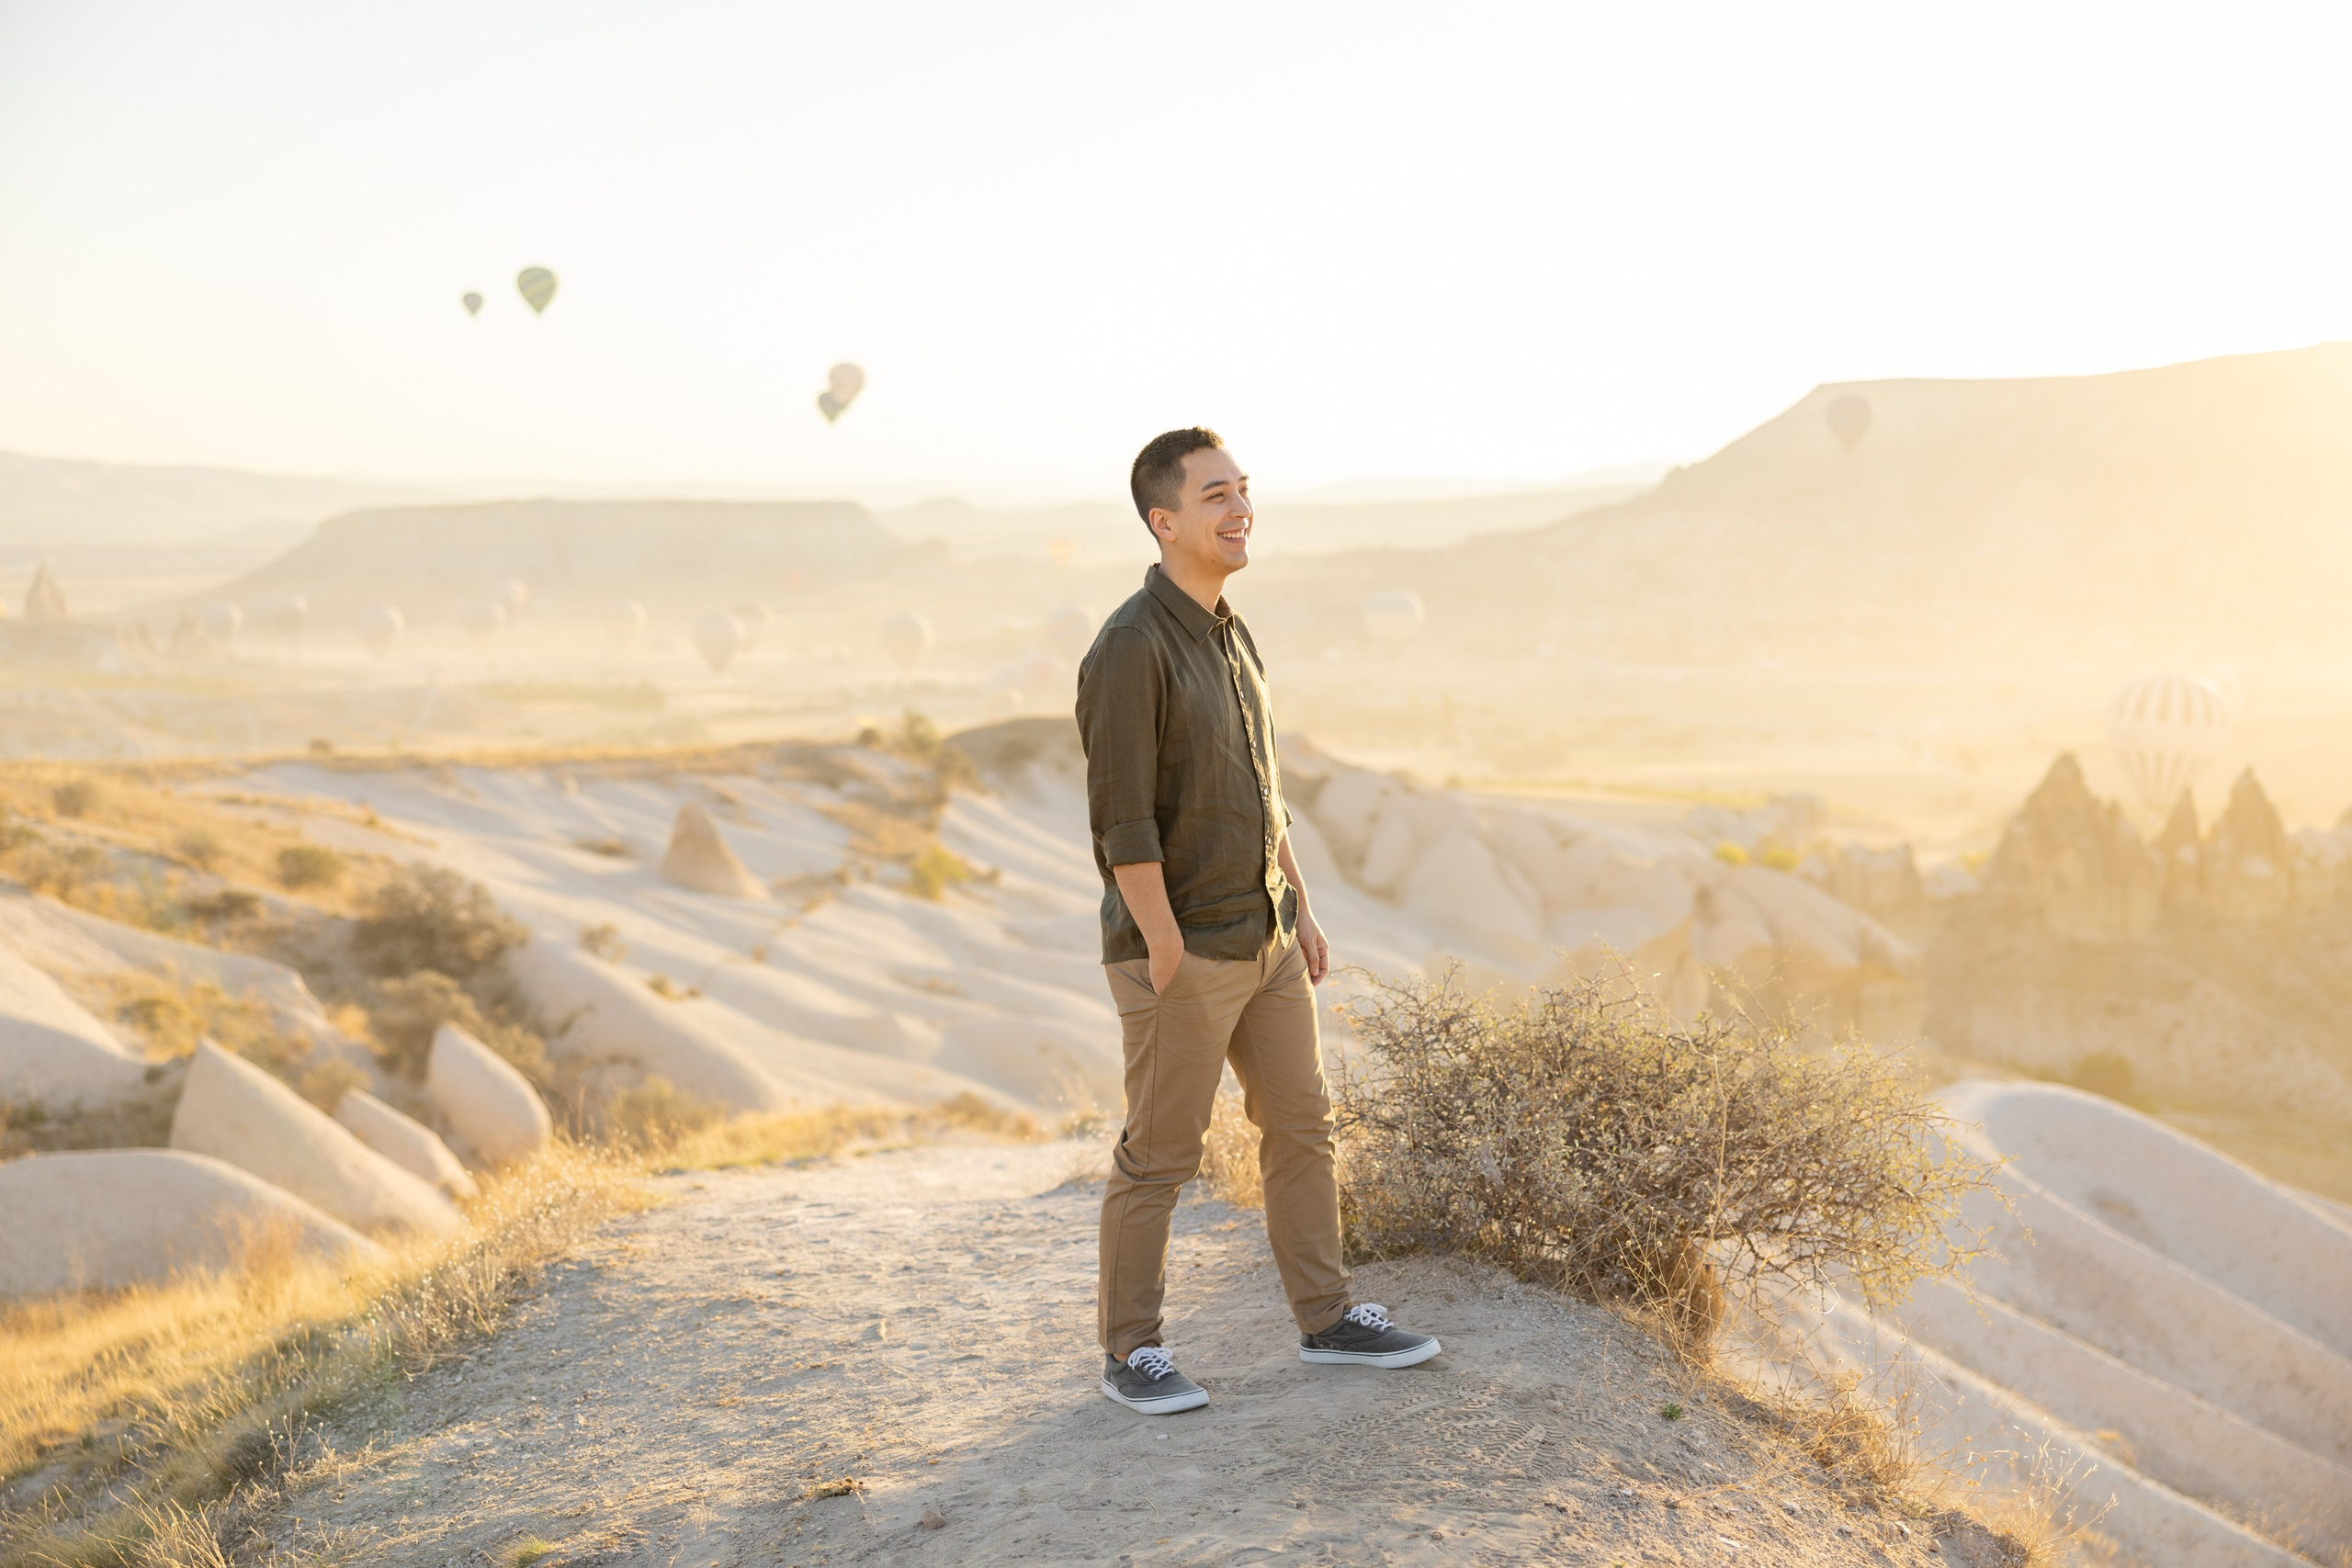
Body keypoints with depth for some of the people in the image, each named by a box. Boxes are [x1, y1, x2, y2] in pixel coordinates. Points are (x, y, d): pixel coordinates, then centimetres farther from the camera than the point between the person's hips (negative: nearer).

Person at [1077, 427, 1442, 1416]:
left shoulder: (1228, 634, 10)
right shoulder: (1130, 649, -20)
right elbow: (1123, 823, -22)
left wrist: (1300, 907, 16)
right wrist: (1169, 963, -21)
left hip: (1261, 938, 9)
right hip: (1180, 950, -8)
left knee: (1301, 1124, 14)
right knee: (1160, 1153, 3)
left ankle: (1327, 1319, 26)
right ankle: (1131, 1351, 17)